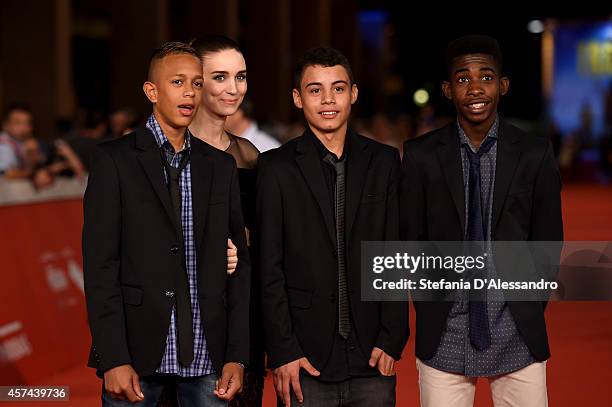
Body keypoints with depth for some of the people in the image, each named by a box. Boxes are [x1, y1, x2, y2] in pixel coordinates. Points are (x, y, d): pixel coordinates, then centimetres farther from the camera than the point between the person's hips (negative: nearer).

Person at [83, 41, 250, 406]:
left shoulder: (221, 166, 11)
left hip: (206, 357, 3)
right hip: (137, 353, -3)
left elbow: (238, 263, 10)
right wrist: (113, 360, -12)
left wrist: (237, 356, 3)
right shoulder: (114, 160, -1)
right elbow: (100, 264, -6)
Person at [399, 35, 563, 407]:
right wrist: (431, 311, 4)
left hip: (517, 336, 0)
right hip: (444, 335, 0)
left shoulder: (535, 154, 0)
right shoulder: (421, 156, -1)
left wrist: (528, 313, 4)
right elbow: (410, 240, 5)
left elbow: (548, 240, 6)